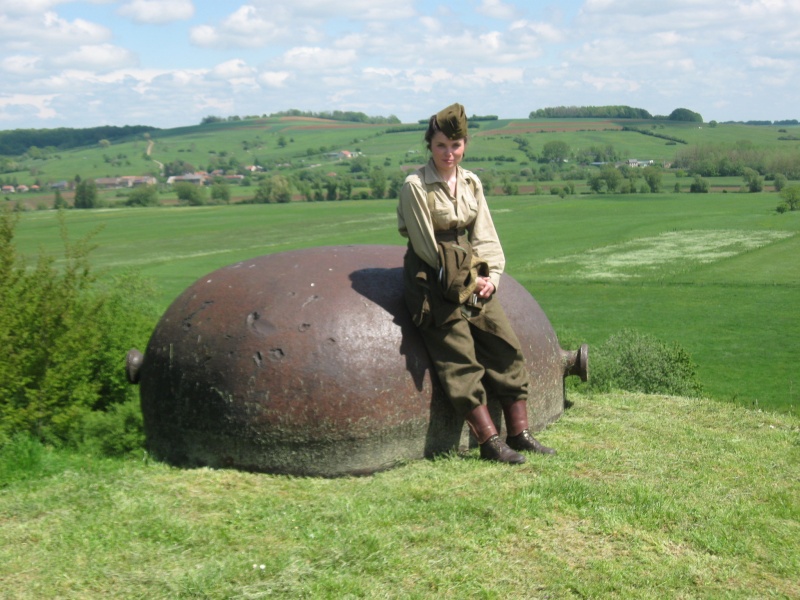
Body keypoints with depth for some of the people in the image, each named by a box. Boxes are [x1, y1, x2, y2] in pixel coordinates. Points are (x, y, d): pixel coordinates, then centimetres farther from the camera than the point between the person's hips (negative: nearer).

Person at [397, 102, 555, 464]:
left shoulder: (472, 183, 9)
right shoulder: (414, 186, -11)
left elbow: (484, 236, 11)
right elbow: (426, 247, -11)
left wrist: (492, 275, -5)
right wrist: (464, 279, -9)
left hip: (473, 280, 7)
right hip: (433, 282, -6)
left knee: (506, 346, 0)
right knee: (460, 360, -11)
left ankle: (519, 433, 7)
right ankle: (489, 442, -10)